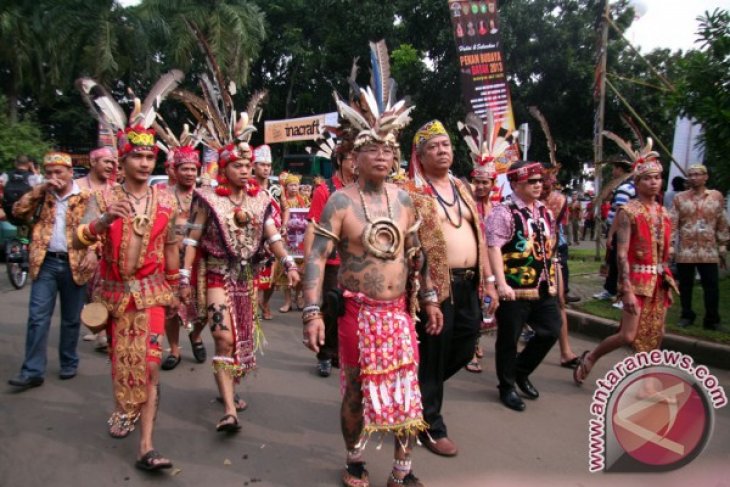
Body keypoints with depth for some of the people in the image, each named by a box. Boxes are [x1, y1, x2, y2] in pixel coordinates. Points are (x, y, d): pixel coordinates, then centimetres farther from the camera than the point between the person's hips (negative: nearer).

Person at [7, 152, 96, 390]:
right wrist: (40, 189, -6)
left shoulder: (85, 196, -1)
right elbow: (18, 212, 1)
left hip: (74, 264, -2)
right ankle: (32, 371, 2)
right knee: (37, 317, -2)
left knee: (71, 319, 10)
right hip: (45, 263, 2)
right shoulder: (42, 196, 10)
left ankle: (69, 364, 24)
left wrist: (94, 252, -21)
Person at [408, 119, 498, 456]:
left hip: (469, 283, 7)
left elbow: (478, 235, 16)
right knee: (433, 354, 4)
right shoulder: (412, 192, -7)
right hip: (435, 285, -7)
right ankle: (431, 426, 22)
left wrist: (488, 279, 12)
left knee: (464, 348, 15)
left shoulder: (461, 187, 14)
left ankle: (421, 390, 41)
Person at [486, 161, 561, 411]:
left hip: (543, 287, 7)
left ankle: (521, 371, 31)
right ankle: (507, 387, 24)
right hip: (514, 288, -7)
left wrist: (551, 277, 19)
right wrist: (501, 284, -25)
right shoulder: (503, 212, -13)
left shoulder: (545, 211, 12)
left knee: (551, 330, 11)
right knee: (509, 339, 5)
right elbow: (494, 249, -19)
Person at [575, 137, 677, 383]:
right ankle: (589, 358, 16)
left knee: (655, 335, 9)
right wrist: (627, 290, -21)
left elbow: (665, 250, 16)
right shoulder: (628, 211, -11)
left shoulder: (663, 212, 10)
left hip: (659, 279, 7)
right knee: (628, 335, -9)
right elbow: (622, 254, -16)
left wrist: (667, 281, 14)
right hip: (637, 278, -7)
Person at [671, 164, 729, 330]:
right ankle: (686, 315, 22)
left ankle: (712, 319, 13)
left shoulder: (717, 196, 5)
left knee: (711, 286, 2)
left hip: (709, 250, 0)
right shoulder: (679, 198, 2)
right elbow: (673, 223, 0)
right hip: (685, 250, 0)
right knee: (685, 285, 8)